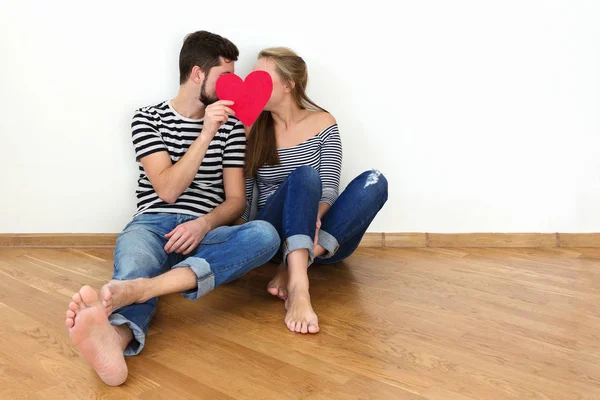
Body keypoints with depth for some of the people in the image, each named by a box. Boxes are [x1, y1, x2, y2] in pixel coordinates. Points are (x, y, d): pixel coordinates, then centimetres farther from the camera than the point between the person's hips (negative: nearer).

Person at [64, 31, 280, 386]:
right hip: (154, 224, -1)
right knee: (134, 269, -37)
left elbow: (236, 199, 7)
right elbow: (167, 189, -6)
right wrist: (206, 134, -15)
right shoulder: (148, 119, 7)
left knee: (266, 234, -32)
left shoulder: (231, 124, 12)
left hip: (205, 231, 2)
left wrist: (204, 224, -15)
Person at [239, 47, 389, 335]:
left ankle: (293, 268, -35)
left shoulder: (322, 123, 3)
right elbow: (243, 198, 2)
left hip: (324, 239, 1)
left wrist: (314, 216, -27)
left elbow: (329, 190, -5)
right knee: (304, 176, -30)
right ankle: (298, 285, -51)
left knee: (374, 181, -24)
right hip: (276, 236, -1)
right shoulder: (252, 131, 4)